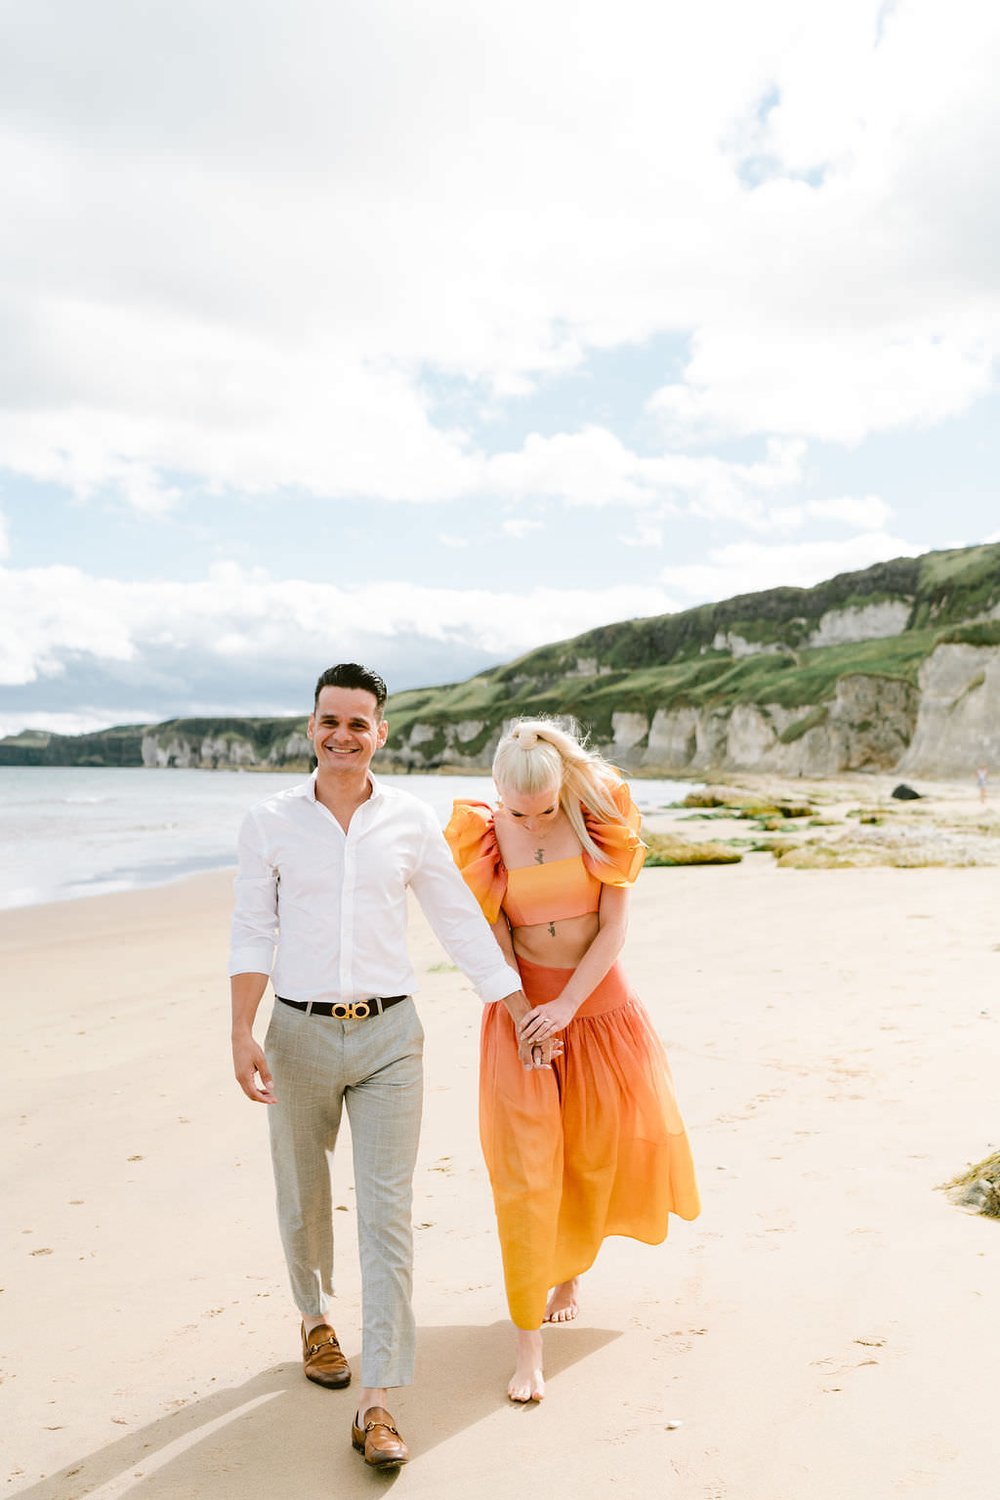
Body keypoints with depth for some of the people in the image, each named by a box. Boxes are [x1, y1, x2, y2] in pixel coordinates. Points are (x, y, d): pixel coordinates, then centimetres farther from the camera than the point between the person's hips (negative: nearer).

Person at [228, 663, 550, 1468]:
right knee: (303, 1199, 18)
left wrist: (526, 1018, 4)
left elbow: (464, 924, 3)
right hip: (300, 1033, 1)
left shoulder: (411, 820, -2)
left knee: (387, 1214, -2)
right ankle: (315, 1318, 47)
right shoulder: (271, 821, -2)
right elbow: (253, 933, -2)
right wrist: (242, 1033, -14)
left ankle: (376, 1403, 8)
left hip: (389, 1036, 0)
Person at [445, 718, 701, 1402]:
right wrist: (527, 1015, -17)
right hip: (523, 1008, -1)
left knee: (598, 1153, 15)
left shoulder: (601, 818, -11)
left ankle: (571, 1268, 44)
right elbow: (496, 942, -8)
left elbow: (615, 924, -12)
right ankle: (529, 1342, 7)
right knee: (526, 1171, -4)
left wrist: (568, 1004, -20)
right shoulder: (484, 836, -9)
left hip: (599, 1000, 1)